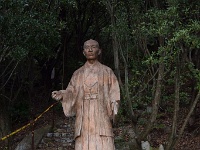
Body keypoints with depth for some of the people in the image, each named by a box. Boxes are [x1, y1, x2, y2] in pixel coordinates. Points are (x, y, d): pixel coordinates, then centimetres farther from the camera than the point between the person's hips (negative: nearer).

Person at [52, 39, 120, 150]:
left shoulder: (107, 72, 13)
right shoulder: (78, 74, 17)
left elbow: (113, 95, 7)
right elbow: (71, 94, 10)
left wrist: (114, 108, -10)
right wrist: (61, 95, -11)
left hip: (101, 117, -1)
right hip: (83, 118, 1)